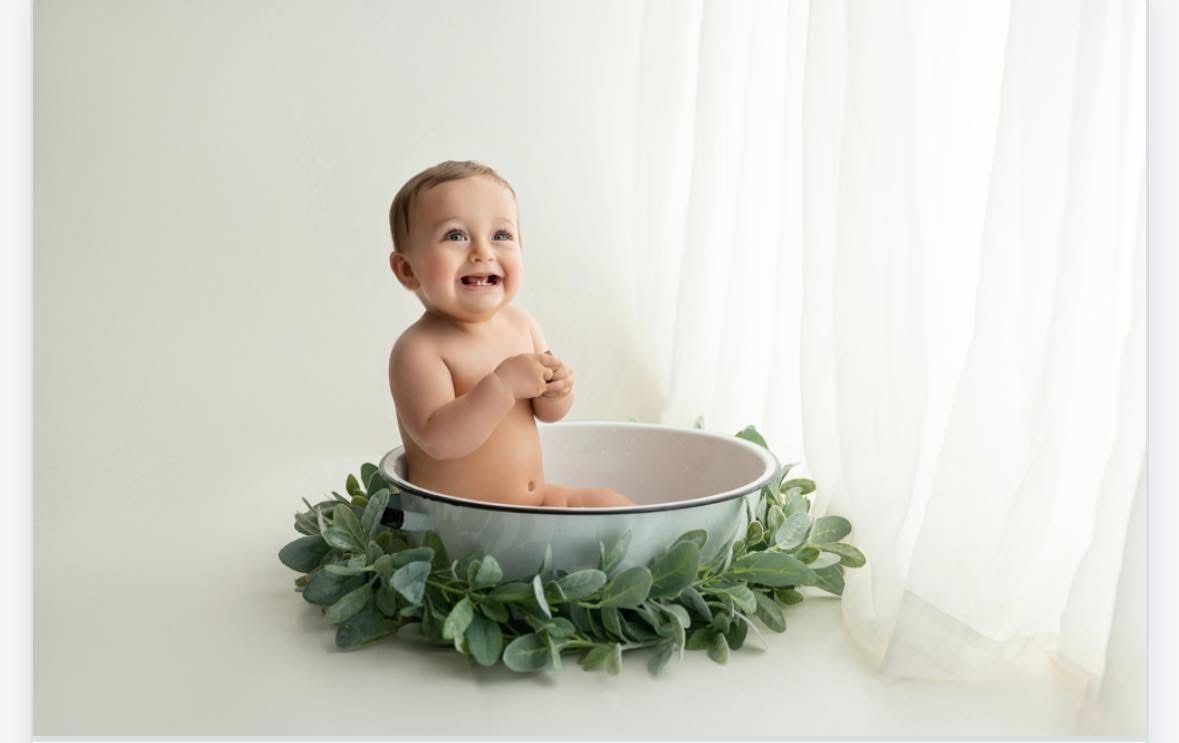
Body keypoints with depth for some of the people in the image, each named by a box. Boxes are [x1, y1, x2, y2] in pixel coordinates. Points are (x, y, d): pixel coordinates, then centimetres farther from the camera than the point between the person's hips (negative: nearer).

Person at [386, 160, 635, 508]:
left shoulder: (521, 324, 3)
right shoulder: (418, 349, -19)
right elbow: (437, 440, -28)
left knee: (621, 506, 9)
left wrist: (556, 391, -12)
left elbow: (550, 413, 11)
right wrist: (502, 385, -34)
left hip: (536, 497, 7)